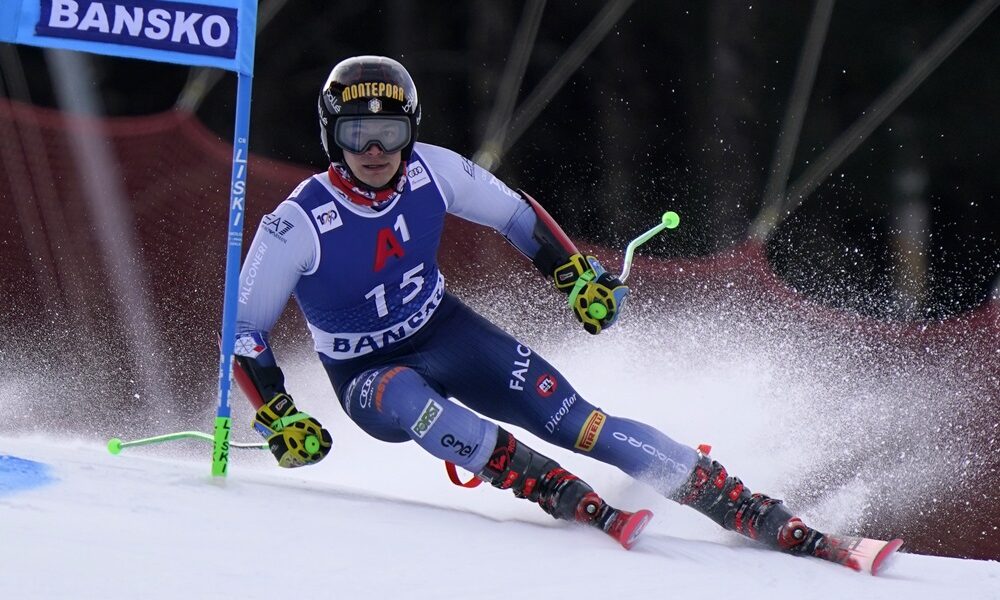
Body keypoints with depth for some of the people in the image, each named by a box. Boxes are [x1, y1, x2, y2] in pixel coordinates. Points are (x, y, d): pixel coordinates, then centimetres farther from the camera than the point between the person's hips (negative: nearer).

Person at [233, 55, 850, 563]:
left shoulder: (431, 172, -16)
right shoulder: (297, 226, -25)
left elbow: (516, 213, 3)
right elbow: (244, 331, -17)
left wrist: (577, 274, -2)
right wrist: (279, 418, -26)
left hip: (446, 333, 2)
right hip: (368, 375, -2)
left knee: (571, 418, -17)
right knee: (406, 398, -40)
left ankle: (753, 510, -18)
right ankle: (564, 496, -42)